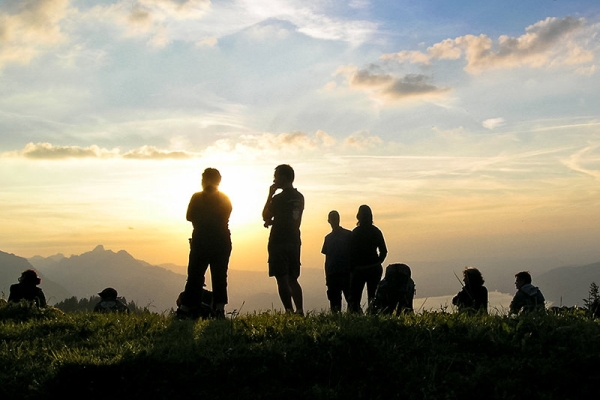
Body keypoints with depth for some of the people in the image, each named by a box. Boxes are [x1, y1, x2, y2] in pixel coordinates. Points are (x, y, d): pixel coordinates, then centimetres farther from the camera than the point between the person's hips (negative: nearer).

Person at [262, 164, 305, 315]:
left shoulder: (279, 198, -13)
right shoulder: (299, 197, 10)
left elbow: (265, 217, -1)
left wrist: (270, 195, 2)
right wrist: (272, 221, 22)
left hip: (279, 243, -7)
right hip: (294, 242, 7)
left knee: (282, 279, -5)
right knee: (293, 279, 13)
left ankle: (289, 312, -10)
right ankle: (300, 311, 9)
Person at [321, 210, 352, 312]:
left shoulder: (348, 234, 4)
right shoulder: (328, 238, 15)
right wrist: (327, 277, 14)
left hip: (347, 273, -3)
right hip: (333, 274, 4)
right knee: (334, 300, -1)